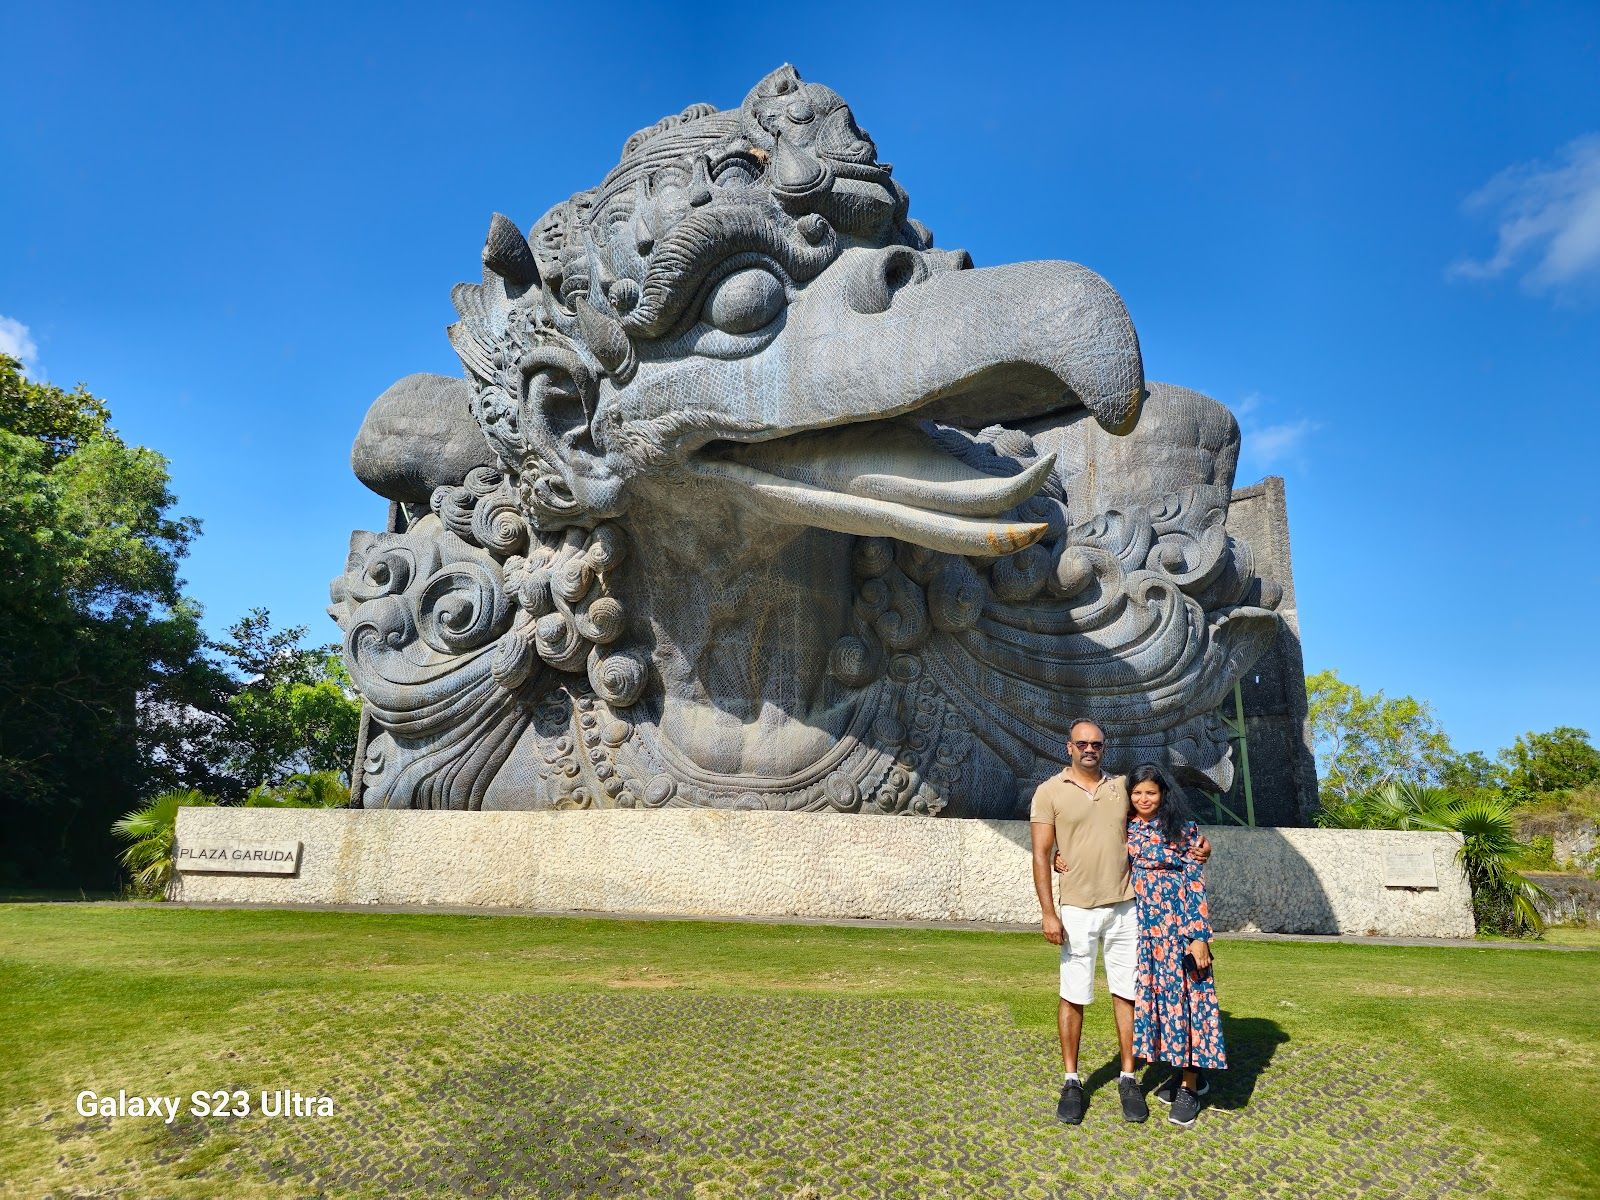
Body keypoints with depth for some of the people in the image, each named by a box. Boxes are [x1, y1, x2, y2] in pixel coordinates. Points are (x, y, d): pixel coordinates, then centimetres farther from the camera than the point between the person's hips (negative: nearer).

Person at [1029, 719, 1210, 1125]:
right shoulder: (1050, 791, -2)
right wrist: (1048, 912, -11)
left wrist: (1195, 840, -1)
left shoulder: (1122, 787, 8)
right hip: (1077, 911, -3)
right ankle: (1071, 1082, 15)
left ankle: (1128, 1079, 18)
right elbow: (1041, 855, -5)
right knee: (1073, 996, 3)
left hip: (1124, 908, 3)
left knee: (1126, 993, 6)